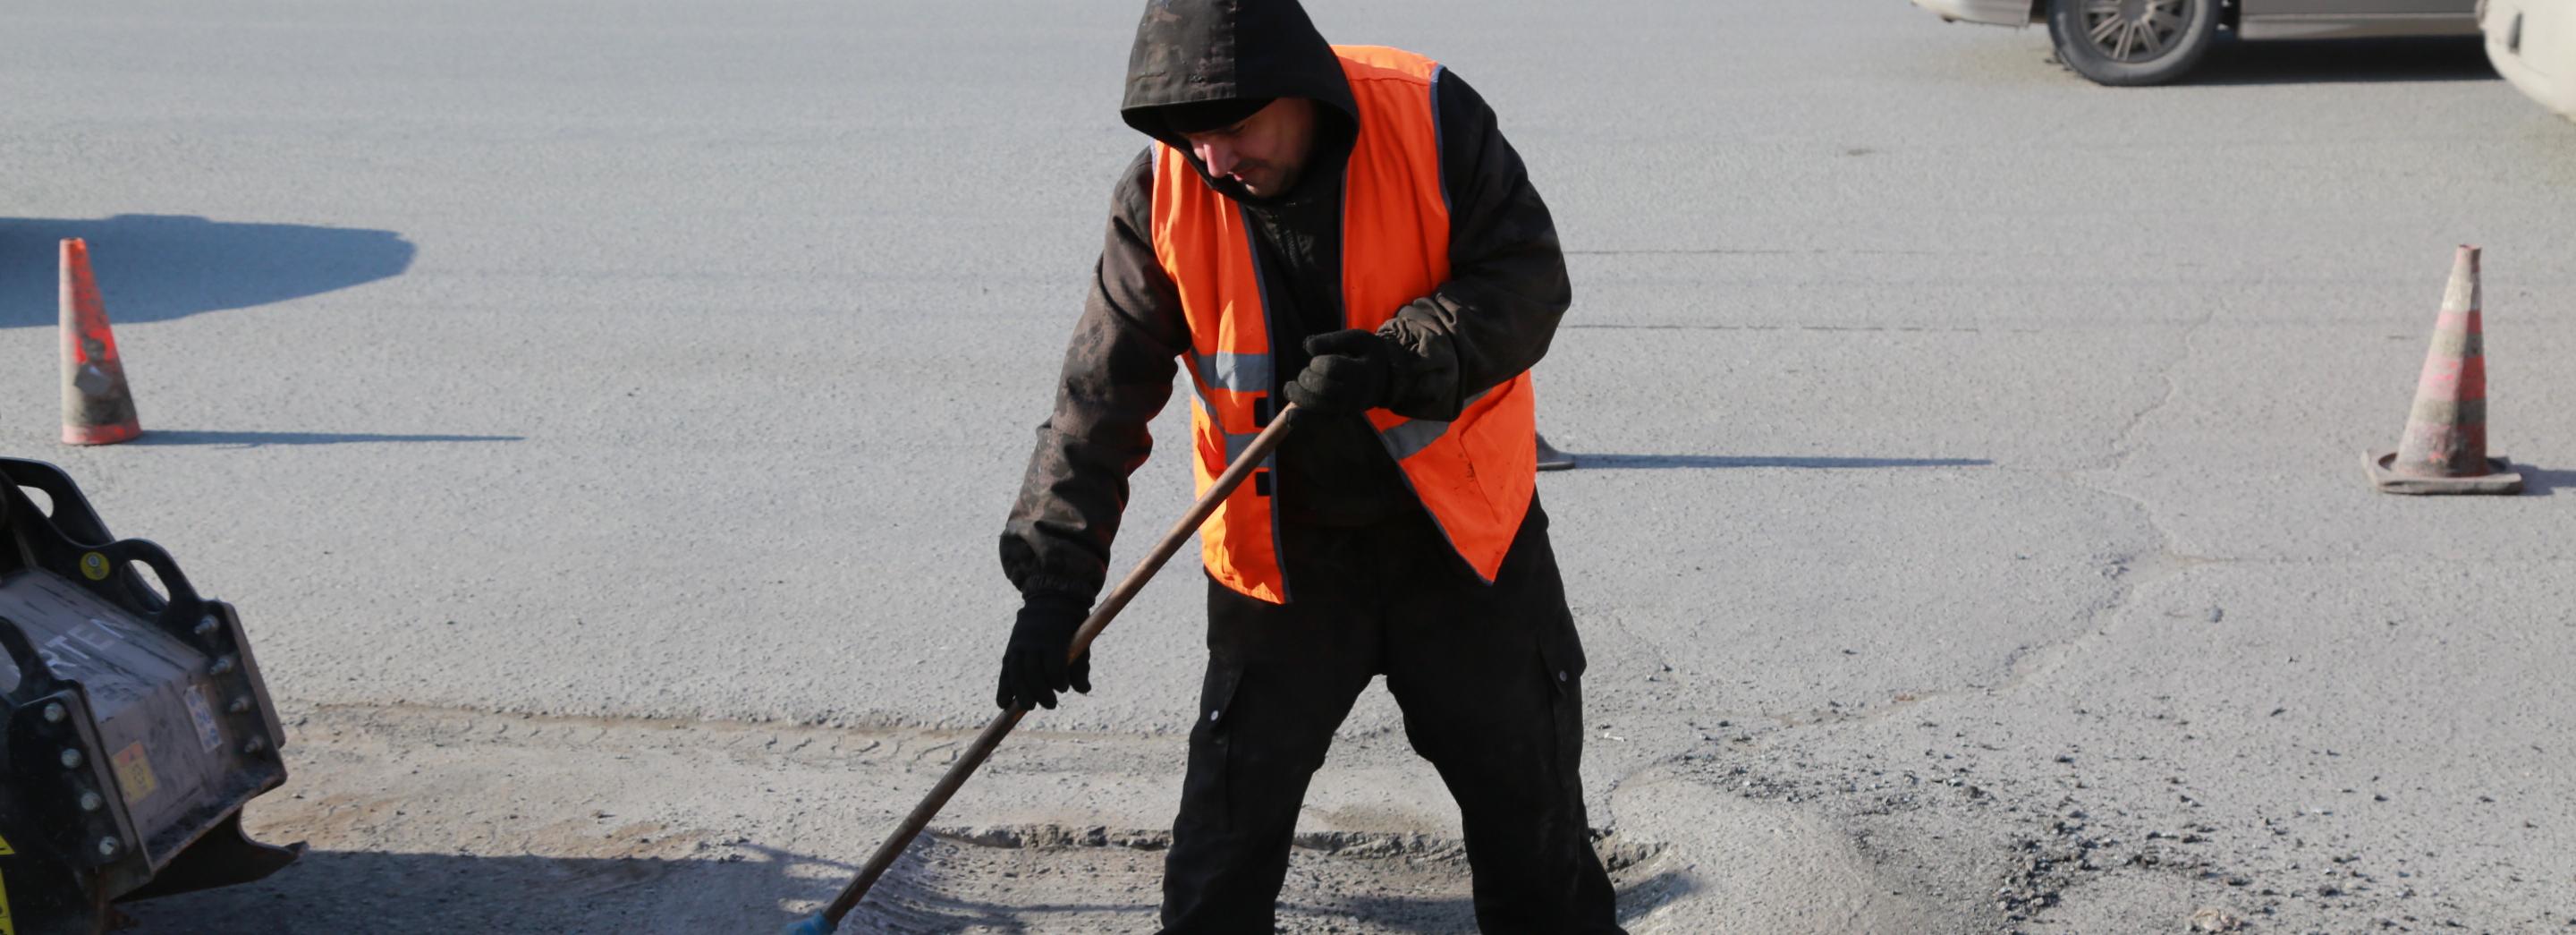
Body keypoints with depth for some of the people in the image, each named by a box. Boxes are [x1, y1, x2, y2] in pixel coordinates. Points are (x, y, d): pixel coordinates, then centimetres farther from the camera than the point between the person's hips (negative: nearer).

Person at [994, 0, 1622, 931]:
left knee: (1531, 800, 12)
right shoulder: (1163, 195, -13)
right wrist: (1055, 580, -17)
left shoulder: (1433, 119, -18)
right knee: (1230, 817, 4)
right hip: (1279, 554, 1)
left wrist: (1394, 361, -31)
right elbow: (1102, 391, -11)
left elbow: (1528, 281, -15)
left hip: (1462, 529, 0)